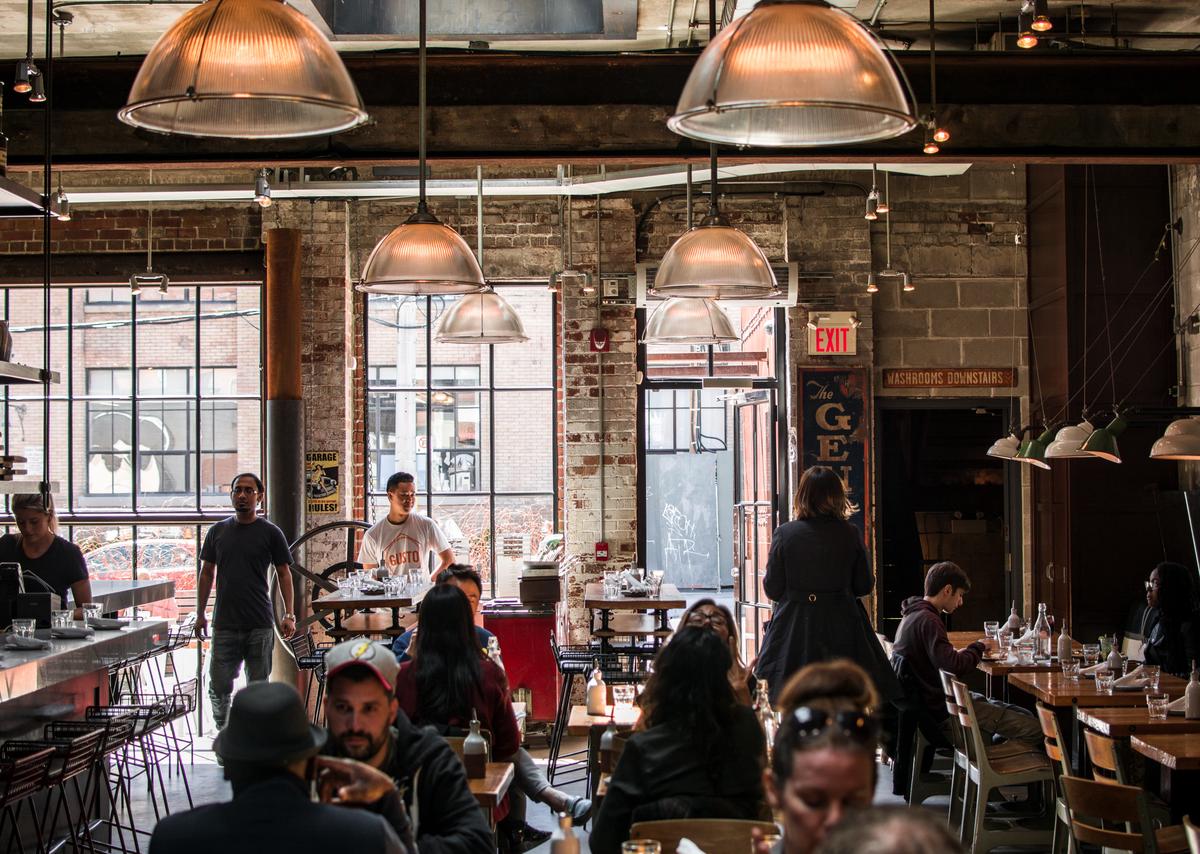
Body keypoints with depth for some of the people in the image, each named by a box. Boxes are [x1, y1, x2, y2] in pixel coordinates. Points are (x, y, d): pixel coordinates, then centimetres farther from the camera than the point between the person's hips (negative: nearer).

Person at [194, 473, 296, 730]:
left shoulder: (270, 533, 1)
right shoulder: (217, 531, 8)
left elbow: (284, 574, 2)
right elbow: (207, 573, 13)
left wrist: (289, 615, -6)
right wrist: (200, 614, 9)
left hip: (260, 624, -2)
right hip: (224, 623, 2)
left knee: (258, 685, 6)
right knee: (218, 685, 2)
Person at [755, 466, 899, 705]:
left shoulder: (784, 534, -7)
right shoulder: (850, 534, -4)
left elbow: (772, 589, -4)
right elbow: (864, 586, 3)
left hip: (794, 630, -1)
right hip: (842, 629, 1)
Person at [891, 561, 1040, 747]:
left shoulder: (912, 617, 13)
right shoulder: (927, 621, -19)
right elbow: (954, 668, -26)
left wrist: (959, 653, 7)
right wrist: (978, 647, -9)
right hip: (943, 711, -11)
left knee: (1025, 716, 12)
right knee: (1035, 730, -14)